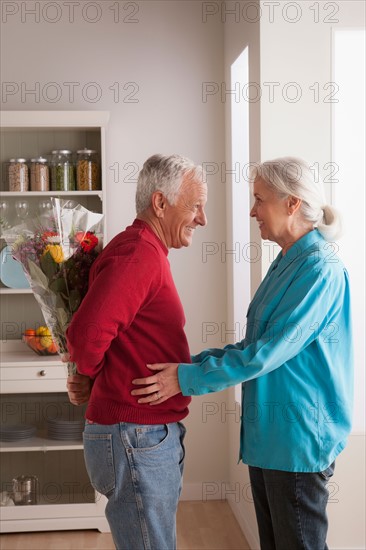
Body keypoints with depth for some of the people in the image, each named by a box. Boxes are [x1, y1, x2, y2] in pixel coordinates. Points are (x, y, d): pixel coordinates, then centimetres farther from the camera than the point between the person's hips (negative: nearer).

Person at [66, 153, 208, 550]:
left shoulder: (148, 253, 14)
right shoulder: (137, 255, -20)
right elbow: (86, 335, -30)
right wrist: (90, 379, -10)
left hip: (154, 434, 10)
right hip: (135, 438, -10)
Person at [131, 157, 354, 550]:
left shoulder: (319, 269, -18)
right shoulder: (286, 264, 11)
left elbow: (270, 351, -24)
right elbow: (255, 343, 15)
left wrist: (190, 378, -20)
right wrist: (191, 362, 6)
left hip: (298, 439, -9)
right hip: (267, 434, 9)